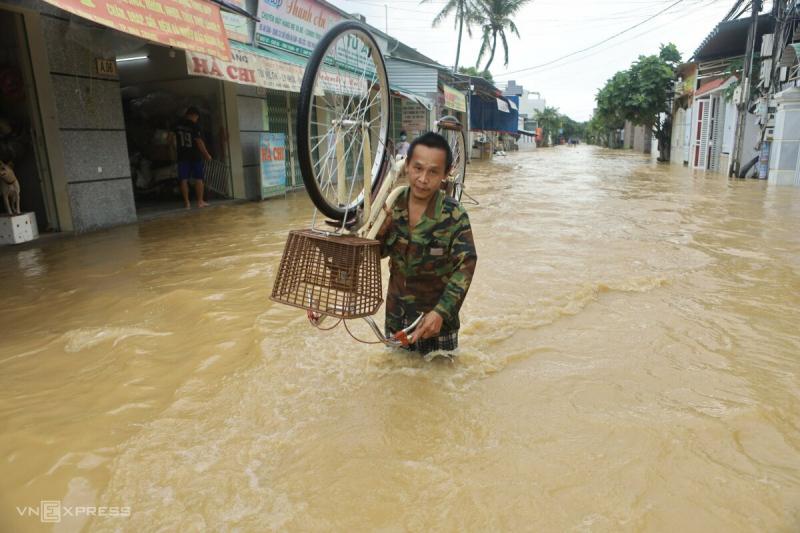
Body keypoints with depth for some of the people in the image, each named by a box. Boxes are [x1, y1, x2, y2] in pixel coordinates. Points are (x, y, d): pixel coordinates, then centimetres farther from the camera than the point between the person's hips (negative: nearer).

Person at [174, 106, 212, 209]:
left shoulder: (178, 125, 6)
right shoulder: (194, 125, -10)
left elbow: (175, 141, 11)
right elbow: (199, 141, -13)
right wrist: (206, 154, -7)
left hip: (182, 156, 4)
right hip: (195, 155, -4)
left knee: (183, 180, 3)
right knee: (198, 179, 3)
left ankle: (187, 202, 2)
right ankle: (200, 201, 3)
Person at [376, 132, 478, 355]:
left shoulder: (454, 216, -20)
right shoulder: (393, 205, -8)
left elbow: (465, 266, -20)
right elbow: (380, 253, 2)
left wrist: (441, 312, -28)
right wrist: (379, 232, -19)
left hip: (434, 315, -4)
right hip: (396, 312, 4)